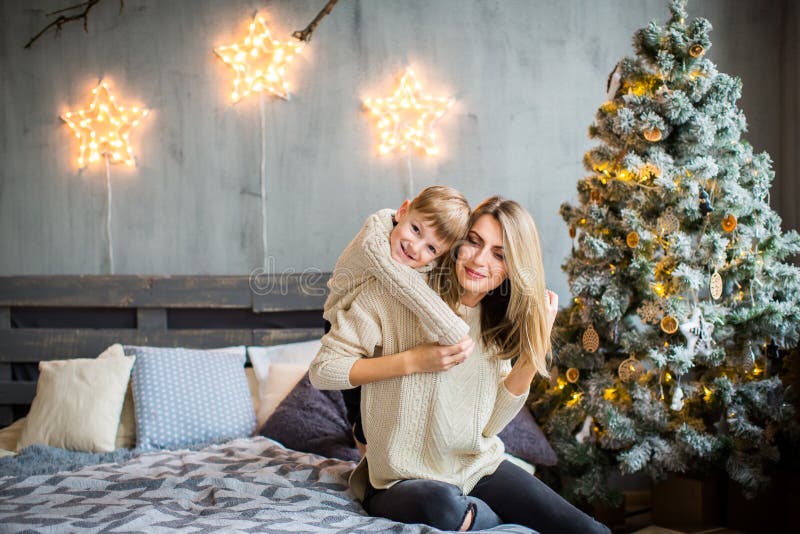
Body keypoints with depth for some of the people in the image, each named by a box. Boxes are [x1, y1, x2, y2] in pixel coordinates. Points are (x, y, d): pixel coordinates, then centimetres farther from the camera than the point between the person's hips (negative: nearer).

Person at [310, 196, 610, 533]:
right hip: (403, 480, -3)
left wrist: (533, 356, -13)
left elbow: (489, 425, -3)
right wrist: (412, 361, -22)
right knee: (443, 506, -38)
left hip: (479, 467, 4)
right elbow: (321, 371, -14)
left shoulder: (500, 323, 3)